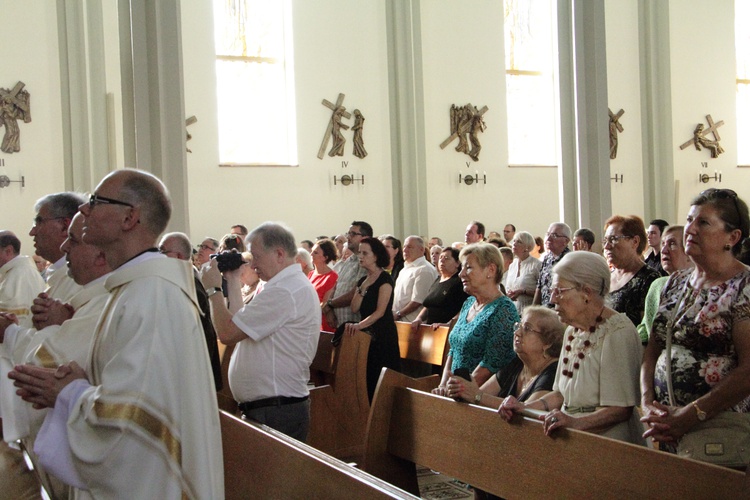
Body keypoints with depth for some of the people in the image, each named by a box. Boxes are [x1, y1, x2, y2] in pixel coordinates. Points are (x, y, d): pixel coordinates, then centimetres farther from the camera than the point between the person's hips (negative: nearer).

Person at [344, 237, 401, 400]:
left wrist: (359, 325, -27)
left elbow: (380, 311, -16)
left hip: (382, 334, -7)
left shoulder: (384, 279, -7)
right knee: (366, 378, 4)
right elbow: (355, 308, 4)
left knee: (381, 379, -8)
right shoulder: (362, 280, 15)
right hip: (366, 334, 7)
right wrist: (363, 288, -7)